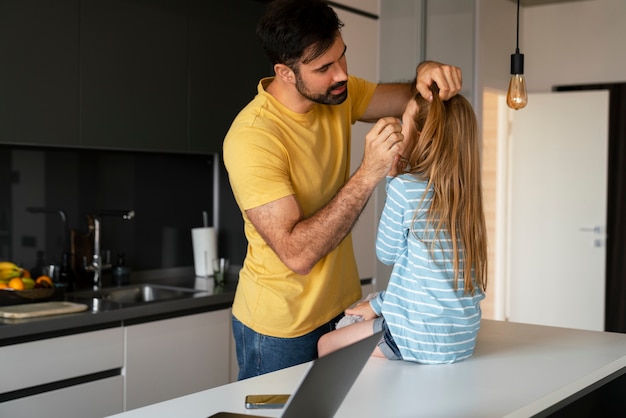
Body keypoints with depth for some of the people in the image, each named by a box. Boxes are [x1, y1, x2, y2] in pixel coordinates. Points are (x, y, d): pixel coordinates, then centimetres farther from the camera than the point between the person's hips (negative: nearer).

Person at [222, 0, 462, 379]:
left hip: (341, 307, 6)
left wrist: (428, 73, -19)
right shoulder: (252, 138, -27)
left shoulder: (336, 94, -4)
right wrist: (368, 175, -34)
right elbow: (297, 253, -31)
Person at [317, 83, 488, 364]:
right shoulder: (464, 193, 3)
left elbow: (386, 253, -2)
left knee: (327, 345, 13)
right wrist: (379, 304, 18)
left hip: (425, 342, -7)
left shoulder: (405, 187, -17)